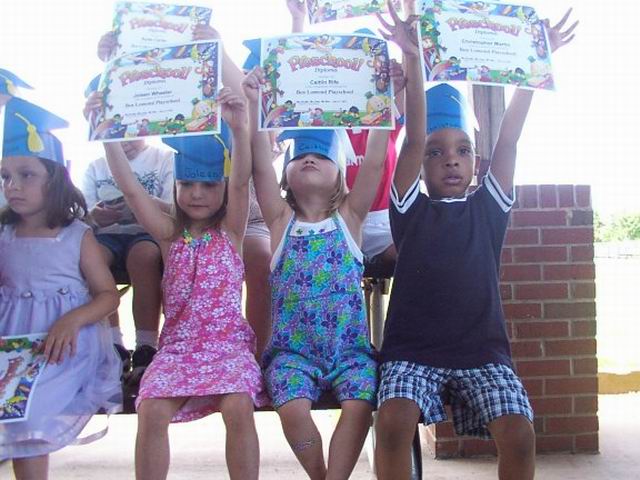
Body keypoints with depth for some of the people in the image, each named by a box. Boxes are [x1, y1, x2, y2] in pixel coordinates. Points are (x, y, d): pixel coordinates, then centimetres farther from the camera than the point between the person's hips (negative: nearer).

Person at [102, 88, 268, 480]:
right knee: (152, 410, -21)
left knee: (238, 407, -27)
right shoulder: (170, 234, 9)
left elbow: (241, 181, -13)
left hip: (229, 341, -2)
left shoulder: (230, 230, 4)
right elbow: (129, 185, 1)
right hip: (178, 344, 2)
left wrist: (239, 129, -28)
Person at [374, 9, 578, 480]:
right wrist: (414, 61, -13)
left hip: (482, 352, 2)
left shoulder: (488, 207, 11)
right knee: (393, 423, -28)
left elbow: (508, 141, 3)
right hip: (412, 351, -1)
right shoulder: (411, 208, 7)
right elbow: (413, 140, -5)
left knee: (519, 434, -22)